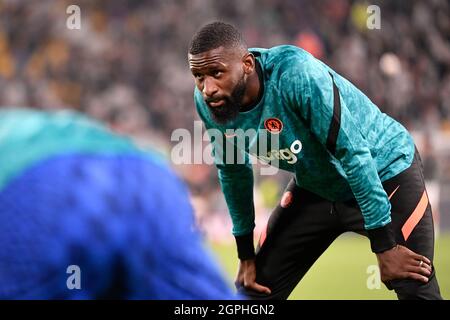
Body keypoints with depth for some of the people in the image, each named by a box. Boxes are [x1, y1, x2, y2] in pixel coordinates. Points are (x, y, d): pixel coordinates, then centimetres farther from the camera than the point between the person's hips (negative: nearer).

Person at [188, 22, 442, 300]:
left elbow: (354, 153, -30)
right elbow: (233, 171, 3)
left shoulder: (295, 74, -34)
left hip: (385, 172, -6)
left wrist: (384, 246, -26)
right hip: (316, 187, 6)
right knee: (255, 288, 3)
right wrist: (246, 254, 8)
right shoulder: (208, 103, -15)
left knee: (417, 291, -16)